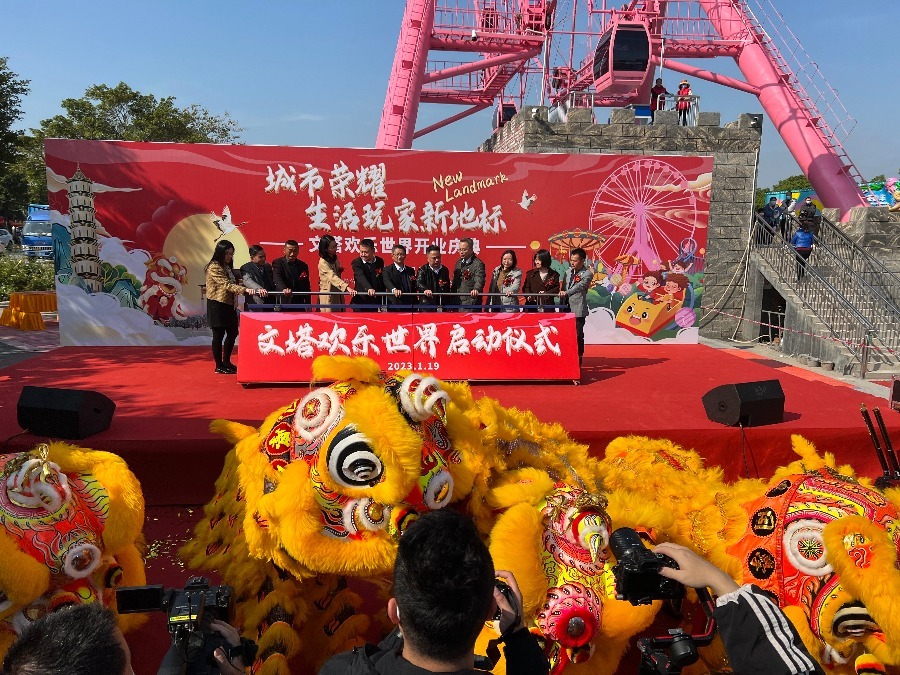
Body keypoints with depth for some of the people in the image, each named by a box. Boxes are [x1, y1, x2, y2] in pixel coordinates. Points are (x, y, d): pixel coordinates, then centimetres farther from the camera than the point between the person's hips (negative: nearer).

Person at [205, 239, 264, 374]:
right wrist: (245, 290, -37)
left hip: (228, 304, 9)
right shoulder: (214, 267, -15)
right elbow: (227, 285, -24)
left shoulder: (227, 267, 14)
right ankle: (219, 366, 8)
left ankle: (226, 362, 26)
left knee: (233, 332, 12)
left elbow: (232, 284, 14)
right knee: (219, 334, -3)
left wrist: (257, 290, 0)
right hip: (217, 305, -9)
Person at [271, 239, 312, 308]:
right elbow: (277, 278, -22)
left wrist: (308, 305, 8)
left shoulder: (303, 266, 11)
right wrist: (284, 289, -42)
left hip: (299, 305, 4)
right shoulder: (278, 263, -2)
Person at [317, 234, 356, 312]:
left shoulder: (334, 259, 8)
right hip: (328, 296, -8)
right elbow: (333, 277, -33)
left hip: (338, 295, 8)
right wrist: (347, 287, -44)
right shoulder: (323, 262, -18)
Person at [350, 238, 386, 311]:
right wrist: (369, 288, -47)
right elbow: (360, 277, -28)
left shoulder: (380, 261, 4)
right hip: (360, 303, -4)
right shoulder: (356, 262, -9)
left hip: (375, 303, 4)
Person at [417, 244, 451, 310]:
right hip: (427, 304, -4)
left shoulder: (445, 270, 14)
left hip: (443, 305, 4)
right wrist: (425, 290, -40)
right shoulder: (423, 270, -1)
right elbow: (418, 284, -18)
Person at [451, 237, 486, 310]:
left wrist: (476, 289, -46)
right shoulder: (458, 263, 15)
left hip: (471, 304, -7)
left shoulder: (478, 264, -10)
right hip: (457, 303, 8)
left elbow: (479, 280, -25)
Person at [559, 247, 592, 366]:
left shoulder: (587, 274, -7)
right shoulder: (568, 272, 13)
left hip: (578, 310, -6)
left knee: (578, 335, -3)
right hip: (567, 308, 6)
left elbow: (579, 286, -24)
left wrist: (566, 293, -38)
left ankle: (578, 359, 5)